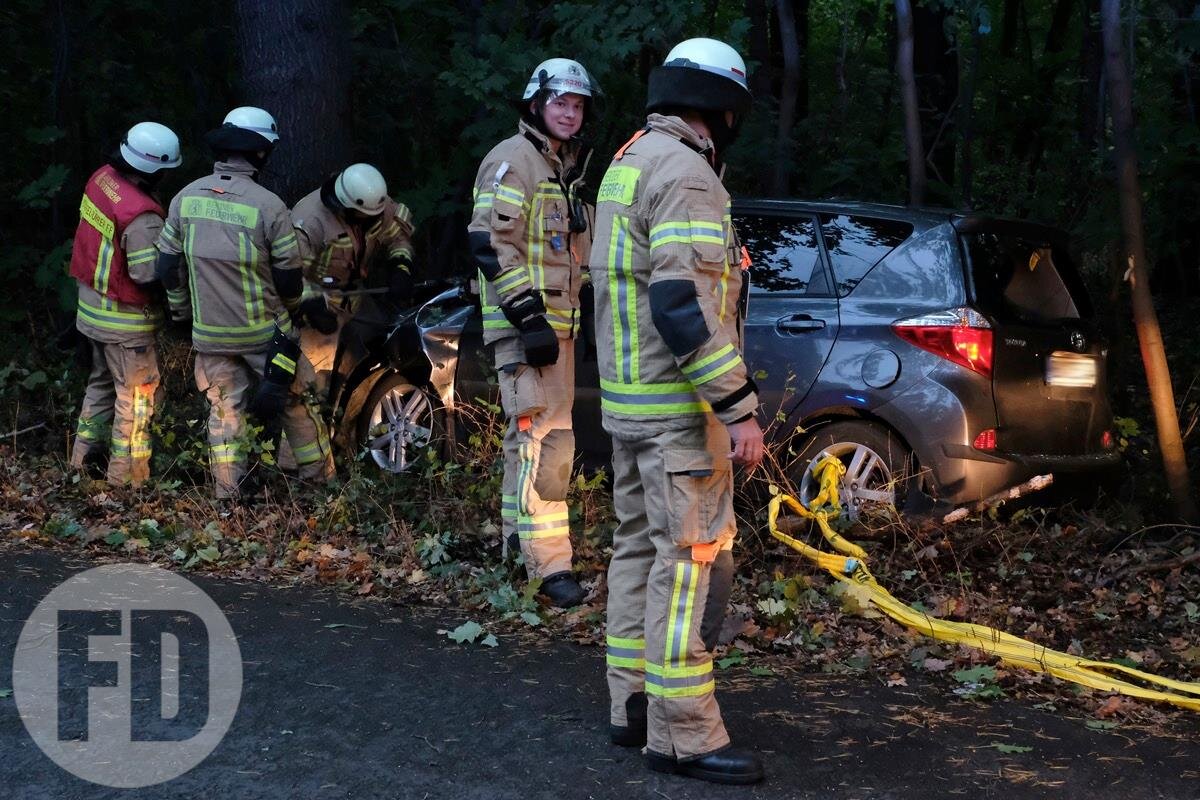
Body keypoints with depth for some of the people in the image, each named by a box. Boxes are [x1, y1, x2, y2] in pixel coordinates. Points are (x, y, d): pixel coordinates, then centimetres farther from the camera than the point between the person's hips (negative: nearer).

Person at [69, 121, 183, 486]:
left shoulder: (101, 178, -4)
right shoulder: (141, 216, -30)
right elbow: (149, 275, -26)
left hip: (92, 306, 8)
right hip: (125, 320, -8)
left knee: (102, 383, 24)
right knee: (137, 396, 6)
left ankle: (82, 460, 35)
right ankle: (126, 478, 13)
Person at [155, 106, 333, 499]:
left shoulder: (186, 198, -3)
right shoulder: (268, 205, -15)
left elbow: (168, 264, 4)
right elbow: (289, 275, -8)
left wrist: (183, 310, 19)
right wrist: (289, 311, 13)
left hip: (209, 333, 3)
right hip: (263, 332, -3)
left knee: (224, 409, 12)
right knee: (296, 404, 13)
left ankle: (227, 495, 14)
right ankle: (319, 478, 21)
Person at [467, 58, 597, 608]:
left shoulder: (565, 169, 20)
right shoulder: (513, 160, -10)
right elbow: (492, 243, -20)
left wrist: (567, 319, 26)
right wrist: (528, 315, -24)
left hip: (555, 323, 10)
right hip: (525, 324, -10)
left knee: (531, 440, 17)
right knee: (544, 439, -15)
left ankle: (517, 547, 28)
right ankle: (550, 566, -16)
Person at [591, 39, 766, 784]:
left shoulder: (630, 161, 15)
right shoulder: (685, 174, -17)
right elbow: (684, 306, -25)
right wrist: (739, 408, -23)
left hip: (629, 397, 10)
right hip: (678, 406, -10)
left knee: (641, 547, 14)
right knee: (689, 559, -7)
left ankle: (634, 704, 22)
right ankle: (683, 734, -4)